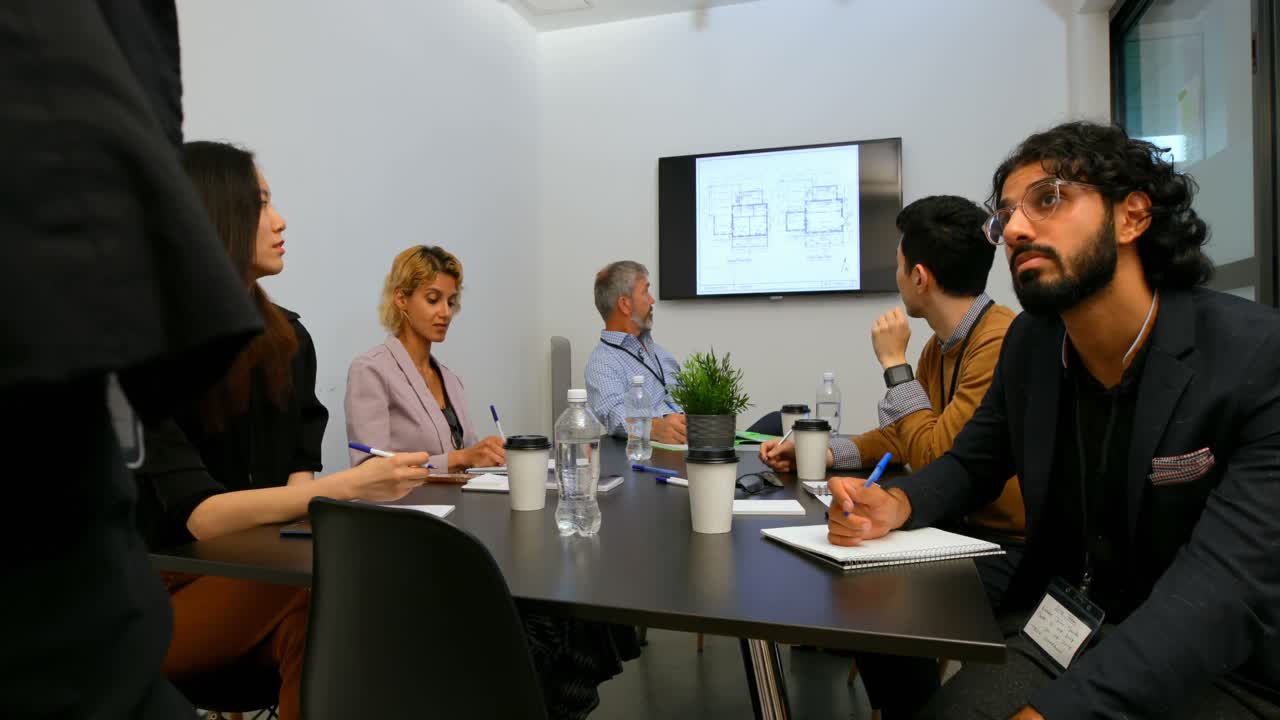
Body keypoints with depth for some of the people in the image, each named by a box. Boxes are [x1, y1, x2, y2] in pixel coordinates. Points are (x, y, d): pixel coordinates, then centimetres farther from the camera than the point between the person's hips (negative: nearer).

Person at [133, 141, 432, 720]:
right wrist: (347, 487, -35)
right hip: (159, 597, -4)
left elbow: (300, 472, 4)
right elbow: (199, 516, -22)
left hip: (256, 576, 4)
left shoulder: (288, 337, 4)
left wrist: (312, 499, -20)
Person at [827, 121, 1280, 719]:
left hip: (1222, 669, -3)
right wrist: (897, 504, -13)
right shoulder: (1030, 342, -1)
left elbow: (1226, 591, -27)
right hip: (1054, 625, 4)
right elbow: (972, 463, 11)